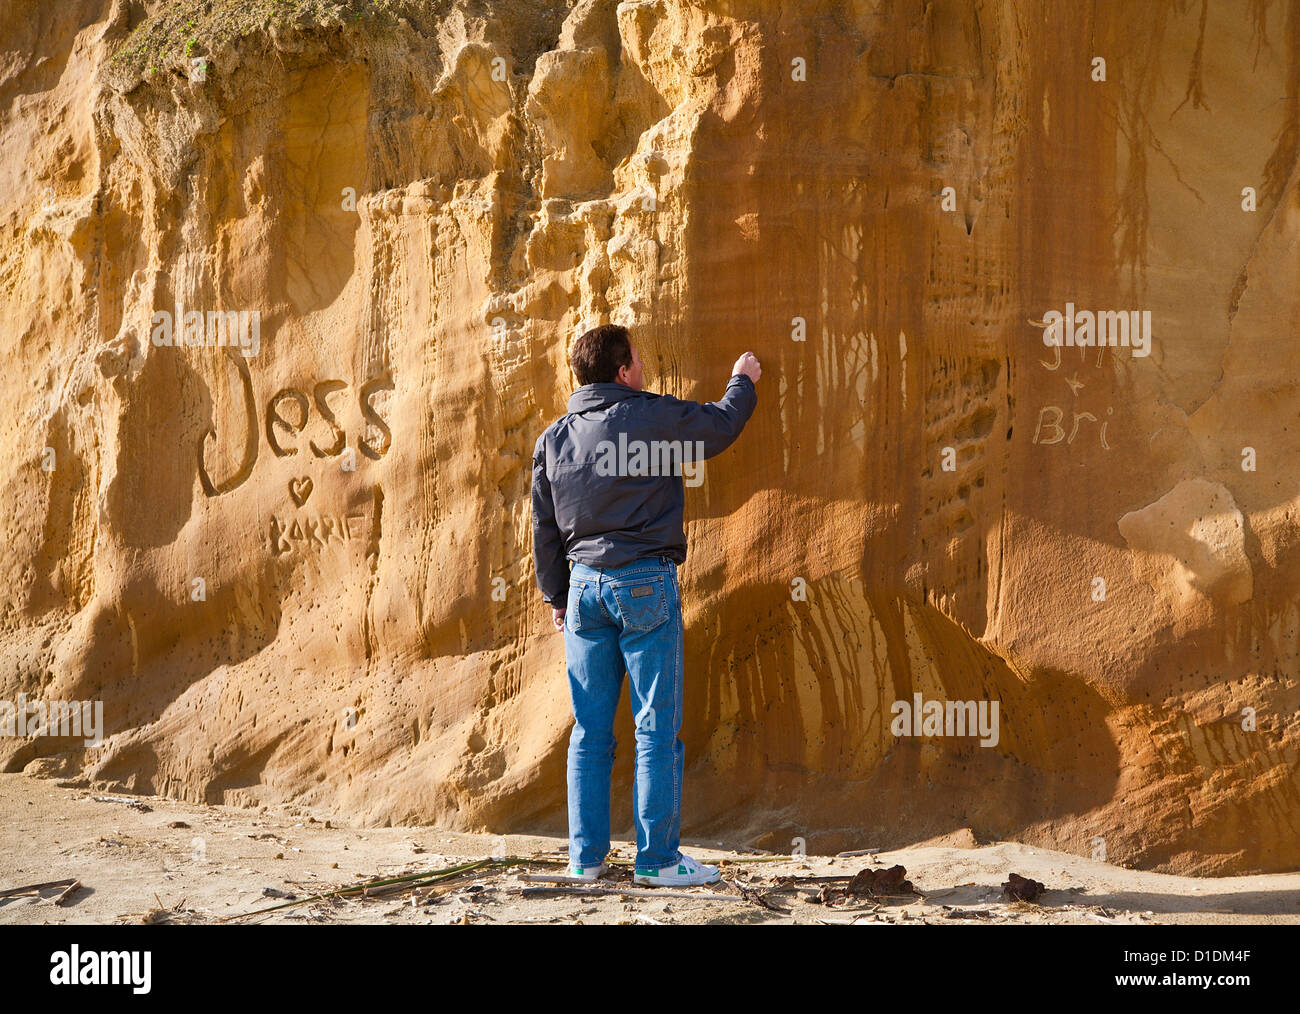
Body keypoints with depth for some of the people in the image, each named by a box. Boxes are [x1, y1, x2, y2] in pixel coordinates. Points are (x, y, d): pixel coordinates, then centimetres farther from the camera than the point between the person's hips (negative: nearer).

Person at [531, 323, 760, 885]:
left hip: (584, 586, 5)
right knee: (657, 728, -1)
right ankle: (657, 858, -1)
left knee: (590, 731, 9)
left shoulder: (553, 439, 7)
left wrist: (556, 595, 22)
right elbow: (722, 425, 10)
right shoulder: (654, 417, -7)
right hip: (645, 584, -5)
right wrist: (742, 381, 30)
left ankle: (585, 856, 11)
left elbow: (544, 527, 12)